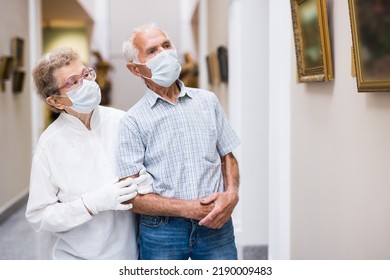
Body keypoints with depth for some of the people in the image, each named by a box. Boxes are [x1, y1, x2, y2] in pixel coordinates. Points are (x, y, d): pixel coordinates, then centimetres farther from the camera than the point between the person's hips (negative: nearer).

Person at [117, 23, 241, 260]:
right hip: (161, 230, -2)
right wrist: (191, 209, -14)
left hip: (216, 224, 3)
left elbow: (227, 157, 12)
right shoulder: (133, 121, -4)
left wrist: (231, 194, -8)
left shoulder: (208, 101, 7)